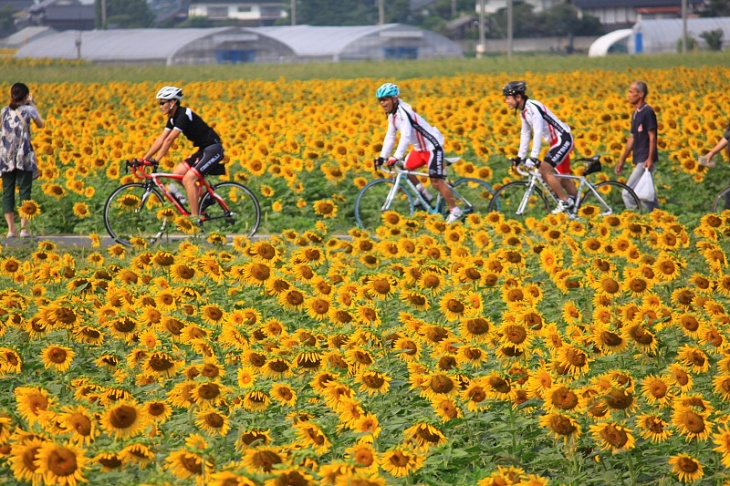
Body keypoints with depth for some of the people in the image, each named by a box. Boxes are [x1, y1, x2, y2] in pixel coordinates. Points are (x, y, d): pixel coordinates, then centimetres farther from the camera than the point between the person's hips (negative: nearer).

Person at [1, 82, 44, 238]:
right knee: (25, 192, 1)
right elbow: (41, 125, 14)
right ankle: (24, 228, -5)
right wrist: (33, 104, 19)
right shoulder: (29, 110, -2)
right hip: (24, 157, -3)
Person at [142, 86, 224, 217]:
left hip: (213, 149, -10)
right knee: (177, 173, 1)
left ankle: (195, 217, -17)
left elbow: (169, 140, -24)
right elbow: (161, 140, 8)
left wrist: (156, 160, -24)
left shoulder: (183, 115, -20)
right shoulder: (173, 118, 8)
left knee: (188, 179, -20)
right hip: (203, 150, 10)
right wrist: (144, 158, 2)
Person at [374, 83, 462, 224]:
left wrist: (396, 157, -42)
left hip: (433, 146, -10)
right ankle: (425, 195, 23)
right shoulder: (392, 115, 5)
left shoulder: (403, 113, -25)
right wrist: (382, 157, 2)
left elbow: (406, 136, -35)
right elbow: (390, 136, 9)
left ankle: (455, 211, -3)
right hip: (420, 148, 10)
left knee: (436, 181, -12)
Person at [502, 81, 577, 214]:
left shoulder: (533, 108, -22)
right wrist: (520, 157, 14)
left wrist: (533, 157, -31)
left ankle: (565, 201, -10)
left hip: (563, 139, -10)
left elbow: (538, 133, -28)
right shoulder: (524, 112, 8)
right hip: (556, 142, 10)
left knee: (544, 169, -19)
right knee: (562, 178, 11)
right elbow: (525, 134, 16)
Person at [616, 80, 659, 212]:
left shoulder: (648, 112, -12)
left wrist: (650, 159, -23)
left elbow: (652, 137, -16)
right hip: (639, 160, 9)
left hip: (646, 161, -9)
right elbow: (632, 139, 20)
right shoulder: (636, 113, 15)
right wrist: (622, 160, 21)